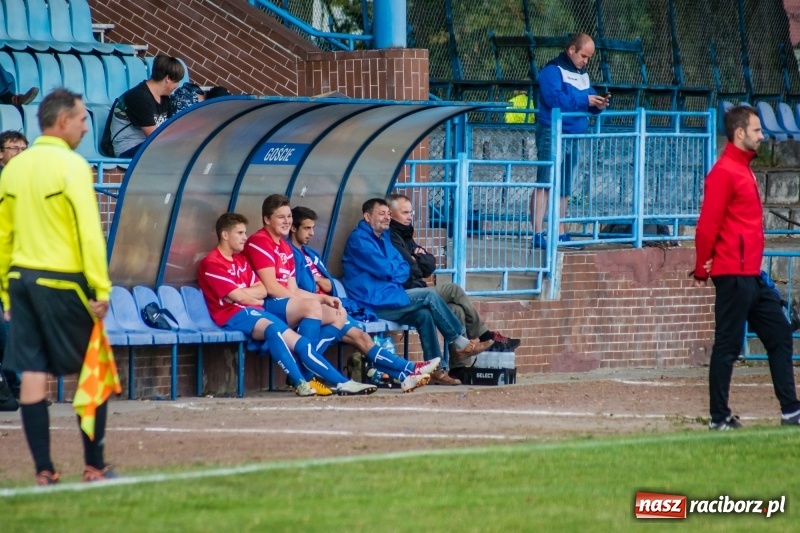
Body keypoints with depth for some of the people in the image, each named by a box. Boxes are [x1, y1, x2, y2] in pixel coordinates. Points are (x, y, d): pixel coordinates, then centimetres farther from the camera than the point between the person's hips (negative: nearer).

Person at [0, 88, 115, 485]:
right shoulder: (71, 165, -11)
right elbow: (89, 232, -17)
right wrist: (101, 289, -15)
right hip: (62, 282, -6)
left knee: (33, 375, 4)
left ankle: (44, 472, 4)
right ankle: (94, 467, 7)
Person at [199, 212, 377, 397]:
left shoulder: (240, 260, 22)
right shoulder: (211, 264, -5)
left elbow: (262, 290, 13)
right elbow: (239, 296, -13)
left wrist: (245, 294, -3)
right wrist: (254, 298, 4)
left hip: (254, 312, 9)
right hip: (233, 315, -9)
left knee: (297, 341, -5)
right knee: (273, 329, -36)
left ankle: (342, 382, -10)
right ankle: (301, 383, -43)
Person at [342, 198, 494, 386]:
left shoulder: (383, 237, 19)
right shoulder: (359, 239, -9)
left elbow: (403, 269, 14)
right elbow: (385, 270, -17)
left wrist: (394, 273, -8)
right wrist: (398, 270, 4)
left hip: (386, 299, 9)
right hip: (373, 303, -9)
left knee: (424, 314, -13)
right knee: (429, 296, -16)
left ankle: (437, 369, -15)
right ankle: (461, 343, -8)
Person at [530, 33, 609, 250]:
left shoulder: (583, 75, 19)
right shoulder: (553, 70, -7)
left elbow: (589, 102, 21)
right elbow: (555, 98, -21)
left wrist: (598, 105, -2)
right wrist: (585, 100, -19)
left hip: (573, 136, 9)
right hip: (552, 133, -9)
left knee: (564, 189, 10)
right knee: (545, 184, -13)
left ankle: (558, 233, 15)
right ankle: (538, 234, -18)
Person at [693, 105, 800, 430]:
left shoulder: (744, 170, 17)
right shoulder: (724, 172, -13)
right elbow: (707, 225, -17)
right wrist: (702, 270, -15)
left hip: (752, 275, 10)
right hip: (733, 276, -10)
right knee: (728, 346, -5)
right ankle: (720, 417, 0)